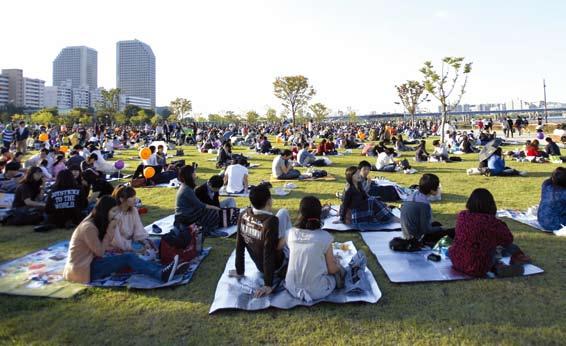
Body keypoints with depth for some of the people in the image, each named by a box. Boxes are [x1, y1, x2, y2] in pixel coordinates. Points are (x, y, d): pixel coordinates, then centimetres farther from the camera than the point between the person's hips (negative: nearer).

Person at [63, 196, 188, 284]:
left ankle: (164, 271, -21)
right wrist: (110, 230, -16)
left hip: (90, 262, 8)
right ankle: (162, 275, -32)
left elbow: (102, 248, 2)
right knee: (128, 259, -23)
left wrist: (111, 230, -10)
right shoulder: (89, 227, -21)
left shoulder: (97, 224, 9)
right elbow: (100, 252, -15)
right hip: (84, 270, -8)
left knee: (130, 258, -10)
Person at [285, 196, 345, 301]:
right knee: (336, 265, 23)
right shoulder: (324, 237, -18)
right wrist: (336, 263, 14)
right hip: (316, 292, -4)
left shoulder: (291, 233, -8)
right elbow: (332, 269, -8)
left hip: (292, 289, 4)